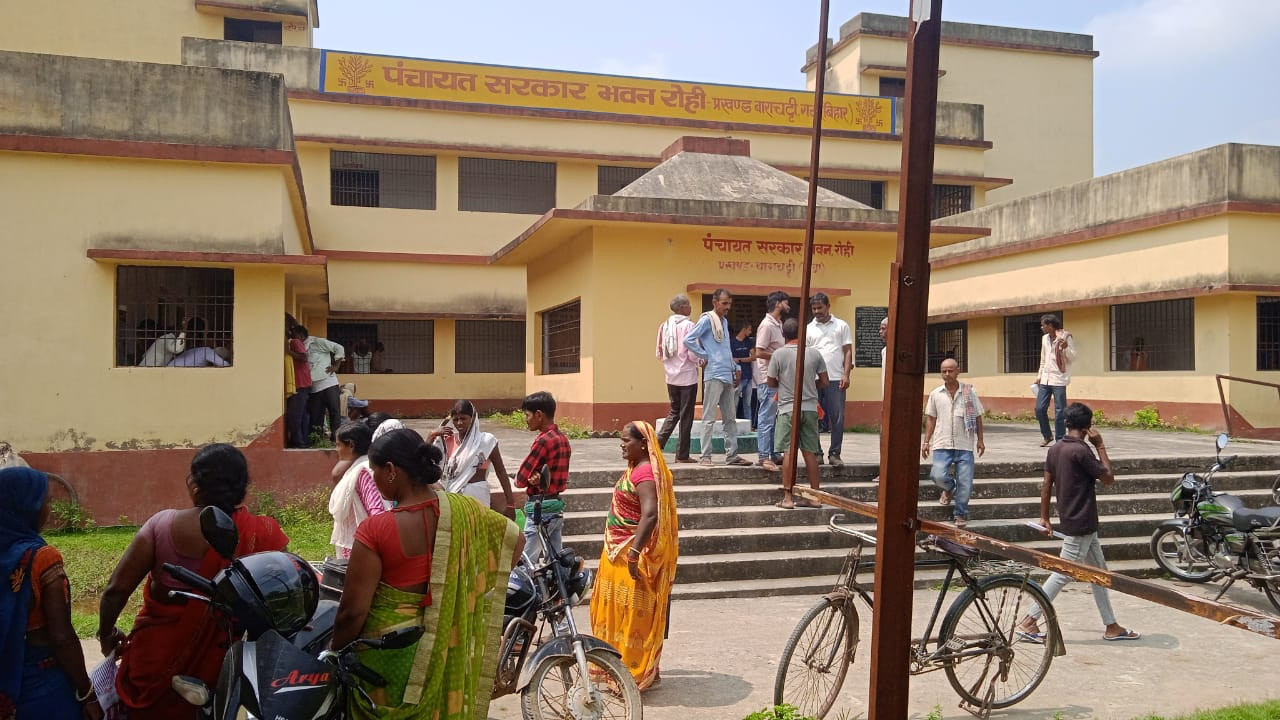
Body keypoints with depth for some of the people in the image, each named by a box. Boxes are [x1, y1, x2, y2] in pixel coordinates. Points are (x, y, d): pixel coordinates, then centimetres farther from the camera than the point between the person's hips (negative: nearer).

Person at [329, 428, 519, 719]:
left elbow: (353, 612, -18)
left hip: (389, 654, -4)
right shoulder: (463, 510, -8)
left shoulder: (375, 531, -22)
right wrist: (480, 584, 13)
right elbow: (514, 538, 5)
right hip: (446, 647, 5)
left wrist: (334, 651, -1)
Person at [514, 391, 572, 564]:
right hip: (557, 506, 9)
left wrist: (530, 478, 7)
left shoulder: (543, 441, -18)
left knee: (527, 565, -4)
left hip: (540, 509, -9)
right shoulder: (563, 439, 9)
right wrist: (538, 478, -7)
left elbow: (520, 480, -15)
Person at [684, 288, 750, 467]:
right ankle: (705, 456, -3)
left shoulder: (725, 321, 18)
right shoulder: (707, 319, -7)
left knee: (730, 418, 10)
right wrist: (704, 356, -11)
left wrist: (735, 368, 17)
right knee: (709, 418, -6)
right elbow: (688, 340, -16)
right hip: (714, 375, -8)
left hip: (728, 376, 8)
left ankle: (731, 455, 16)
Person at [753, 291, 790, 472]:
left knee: (773, 418, 13)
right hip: (767, 379, -9)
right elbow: (759, 353, -18)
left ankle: (773, 454, 20)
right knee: (766, 419, -6)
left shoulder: (778, 325, 16)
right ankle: (764, 457, -3)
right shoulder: (767, 325, -13)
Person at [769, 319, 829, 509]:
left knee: (789, 452, 0)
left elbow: (771, 382, -1)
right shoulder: (814, 354, 1)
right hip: (810, 409, 3)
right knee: (810, 452, 8)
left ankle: (788, 497, 0)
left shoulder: (779, 354, -7)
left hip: (788, 409, -3)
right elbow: (824, 381, 6)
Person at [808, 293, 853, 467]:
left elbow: (848, 351, 6)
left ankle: (834, 454, 5)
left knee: (837, 418, -2)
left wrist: (846, 374, -6)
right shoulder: (808, 329, 13)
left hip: (836, 379, -1)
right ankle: (816, 453, 10)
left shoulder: (841, 326, 9)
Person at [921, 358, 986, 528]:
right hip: (942, 445, 0)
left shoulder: (969, 392, 3)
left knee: (965, 482, -2)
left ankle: (960, 514, 17)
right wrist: (926, 441, 6)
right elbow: (930, 418, 11)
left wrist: (980, 440, 4)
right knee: (938, 476, -16)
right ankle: (949, 488, 20)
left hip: (965, 445, 0)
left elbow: (977, 417, 8)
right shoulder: (935, 394, 6)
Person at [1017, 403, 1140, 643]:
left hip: (1084, 525, 9)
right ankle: (1029, 622, -1)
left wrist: (1044, 517, 14)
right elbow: (1108, 478, -9)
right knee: (1064, 574, -4)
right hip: (1080, 525, -9)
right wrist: (1100, 446, -4)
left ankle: (1111, 626, 24)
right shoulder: (1081, 451, -19)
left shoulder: (1055, 449, 6)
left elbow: (1046, 485, 8)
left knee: (1099, 572, 17)